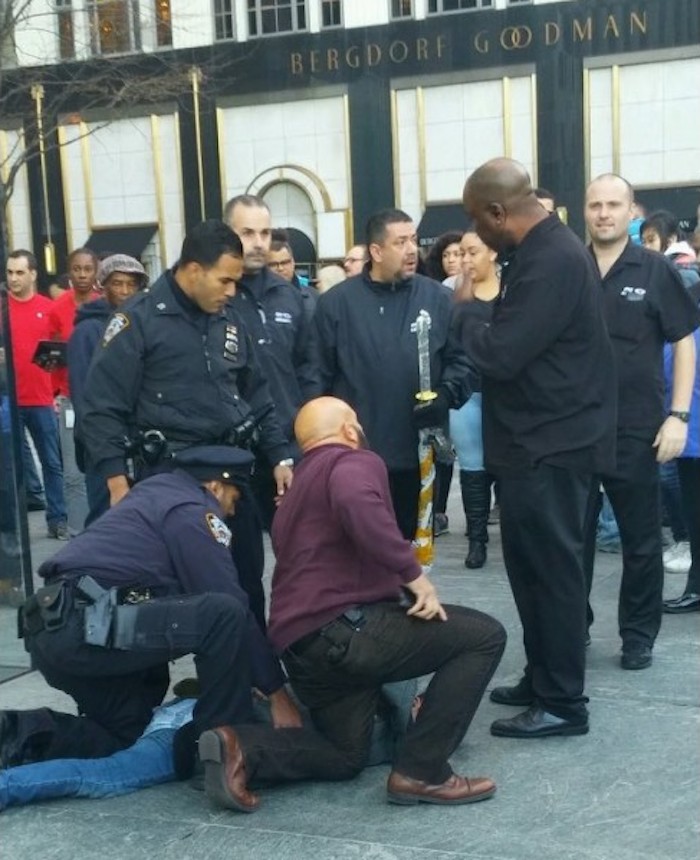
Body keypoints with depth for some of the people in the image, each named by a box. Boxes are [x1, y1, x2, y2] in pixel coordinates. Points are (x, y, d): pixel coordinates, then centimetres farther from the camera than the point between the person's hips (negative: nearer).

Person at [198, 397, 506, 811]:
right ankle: (422, 772, -5)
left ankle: (241, 749, 2)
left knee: (347, 756, 25)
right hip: (344, 628, -9)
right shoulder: (355, 462, -1)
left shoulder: (299, 485, 28)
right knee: (484, 635, -3)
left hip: (301, 642, 10)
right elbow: (357, 505, -27)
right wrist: (415, 574, -22)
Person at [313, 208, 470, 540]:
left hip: (418, 453, 2)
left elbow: (460, 358, 6)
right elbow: (320, 375, 0)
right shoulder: (335, 303, 0)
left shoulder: (438, 298, 4)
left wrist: (445, 396, -13)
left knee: (412, 541, 14)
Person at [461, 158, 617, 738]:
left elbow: (502, 354, -24)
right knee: (534, 565, 16)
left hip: (552, 443, -10)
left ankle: (563, 703, 10)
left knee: (551, 568, -1)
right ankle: (542, 679, 29)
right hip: (539, 438, 10)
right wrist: (475, 322, 0)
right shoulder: (538, 251, 13)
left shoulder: (552, 259, -20)